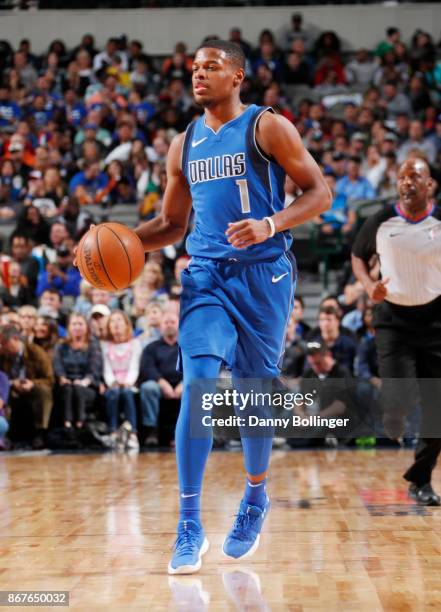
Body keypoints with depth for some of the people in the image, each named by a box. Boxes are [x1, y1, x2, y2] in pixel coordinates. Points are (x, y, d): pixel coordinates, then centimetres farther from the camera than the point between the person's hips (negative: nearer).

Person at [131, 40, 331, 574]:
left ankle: (255, 500, 31)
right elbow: (173, 223, 20)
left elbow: (319, 192, -5)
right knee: (198, 384, -13)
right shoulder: (184, 145, 13)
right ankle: (190, 526, -11)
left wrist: (270, 224, -21)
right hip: (205, 274, 3)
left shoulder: (268, 127, -2)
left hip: (262, 273, -3)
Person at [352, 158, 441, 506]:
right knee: (399, 400, -16)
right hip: (393, 319, -1)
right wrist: (369, 285, -5)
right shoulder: (381, 222, -2)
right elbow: (358, 255, 13)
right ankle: (392, 424, 23)